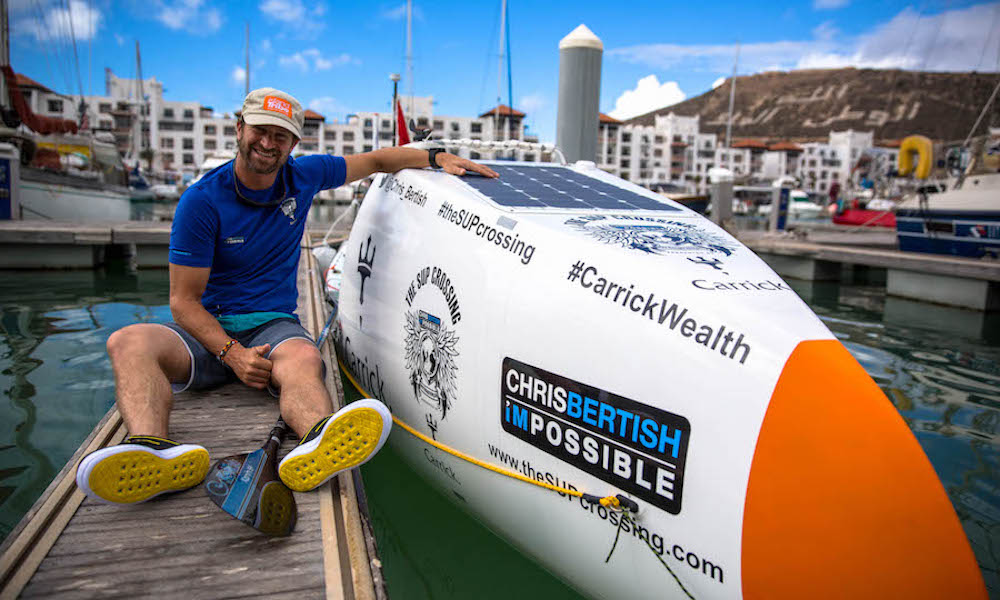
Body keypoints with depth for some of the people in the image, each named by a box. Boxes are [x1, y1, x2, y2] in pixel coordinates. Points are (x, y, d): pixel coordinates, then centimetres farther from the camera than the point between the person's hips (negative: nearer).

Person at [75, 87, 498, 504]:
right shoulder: (201, 202, -6)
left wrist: (437, 156, 7)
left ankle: (318, 448, -67)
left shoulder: (303, 176, 5)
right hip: (207, 331, 0)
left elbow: (376, 160, 19)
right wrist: (232, 353, -22)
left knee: (304, 359, -36)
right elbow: (183, 300, -7)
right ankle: (153, 453, -56)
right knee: (128, 342, -31)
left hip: (275, 326, 1)